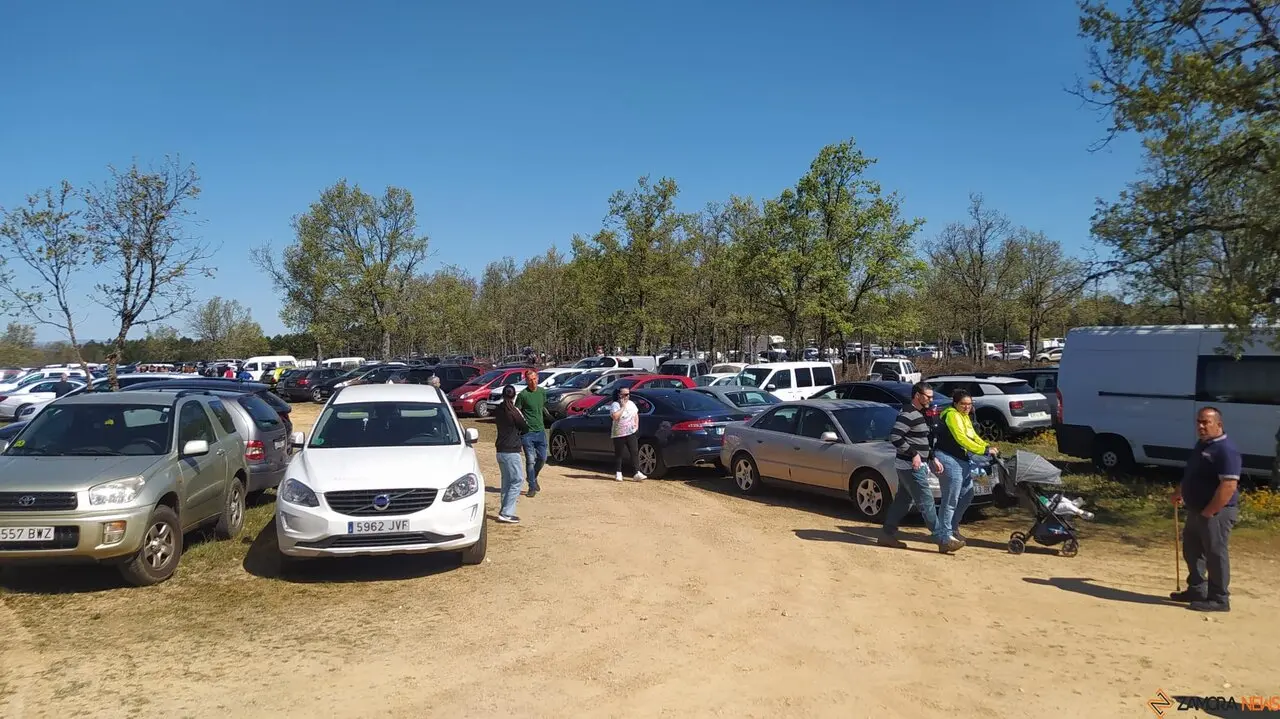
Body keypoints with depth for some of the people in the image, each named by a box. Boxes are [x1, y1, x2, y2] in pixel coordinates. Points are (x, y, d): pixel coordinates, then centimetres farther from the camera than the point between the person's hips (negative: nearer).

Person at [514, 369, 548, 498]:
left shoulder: (542, 392, 8)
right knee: (530, 460, -3)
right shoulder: (522, 395, -9)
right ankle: (532, 487, 6)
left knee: (542, 458, 9)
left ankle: (532, 477, 34)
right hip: (527, 432, -5)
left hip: (540, 430, 5)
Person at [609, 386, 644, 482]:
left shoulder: (631, 403, 9)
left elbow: (636, 415, 22)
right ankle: (618, 473, 19)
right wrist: (623, 407, -22)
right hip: (619, 434, -4)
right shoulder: (615, 405, -11)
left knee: (635, 453, -4)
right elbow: (615, 416, -28)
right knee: (618, 454, 6)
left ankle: (637, 473, -5)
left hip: (631, 433, 4)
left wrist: (636, 425, 8)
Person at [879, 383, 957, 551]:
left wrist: (933, 458, 19)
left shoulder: (920, 414, 16)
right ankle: (943, 540, -5)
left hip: (918, 465, 10)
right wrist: (913, 454, -24)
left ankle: (887, 534, 20)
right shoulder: (908, 414, -17)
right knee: (926, 502, -7)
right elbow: (894, 437, -26)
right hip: (910, 466, -10)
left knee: (903, 500, 13)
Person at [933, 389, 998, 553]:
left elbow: (973, 436, 23)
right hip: (949, 459, -10)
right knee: (950, 500, -12)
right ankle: (945, 538, -12)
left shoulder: (965, 416, 19)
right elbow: (961, 438, -22)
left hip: (963, 461, 10)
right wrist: (984, 450, -23)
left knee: (967, 496, 16)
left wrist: (988, 447, 6)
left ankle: (953, 528, 30)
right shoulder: (952, 415, -13)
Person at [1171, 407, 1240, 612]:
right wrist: (1179, 491, 17)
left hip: (1216, 512, -10)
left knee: (1215, 554, -2)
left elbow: (1229, 486, -25)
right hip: (1196, 510, 10)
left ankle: (1219, 599, 7)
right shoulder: (1202, 445, 12)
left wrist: (1209, 512, -23)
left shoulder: (1225, 449, -19)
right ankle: (1197, 590, 31)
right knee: (1192, 550, 18)